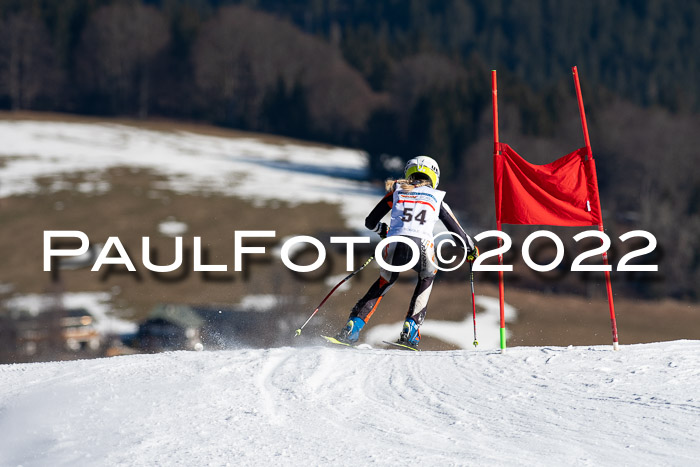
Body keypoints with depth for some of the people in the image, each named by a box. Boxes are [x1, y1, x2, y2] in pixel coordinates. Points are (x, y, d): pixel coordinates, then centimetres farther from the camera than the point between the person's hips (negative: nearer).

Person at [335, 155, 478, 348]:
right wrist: (471, 250, 46)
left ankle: (353, 326, 13)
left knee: (384, 282, 30)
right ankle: (411, 328, 19)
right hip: (422, 246, -1)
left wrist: (384, 230, 51)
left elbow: (370, 222, 28)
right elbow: (456, 230, 27)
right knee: (426, 278, 34)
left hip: (394, 246, 1)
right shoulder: (437, 198, 23)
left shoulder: (397, 191, 24)